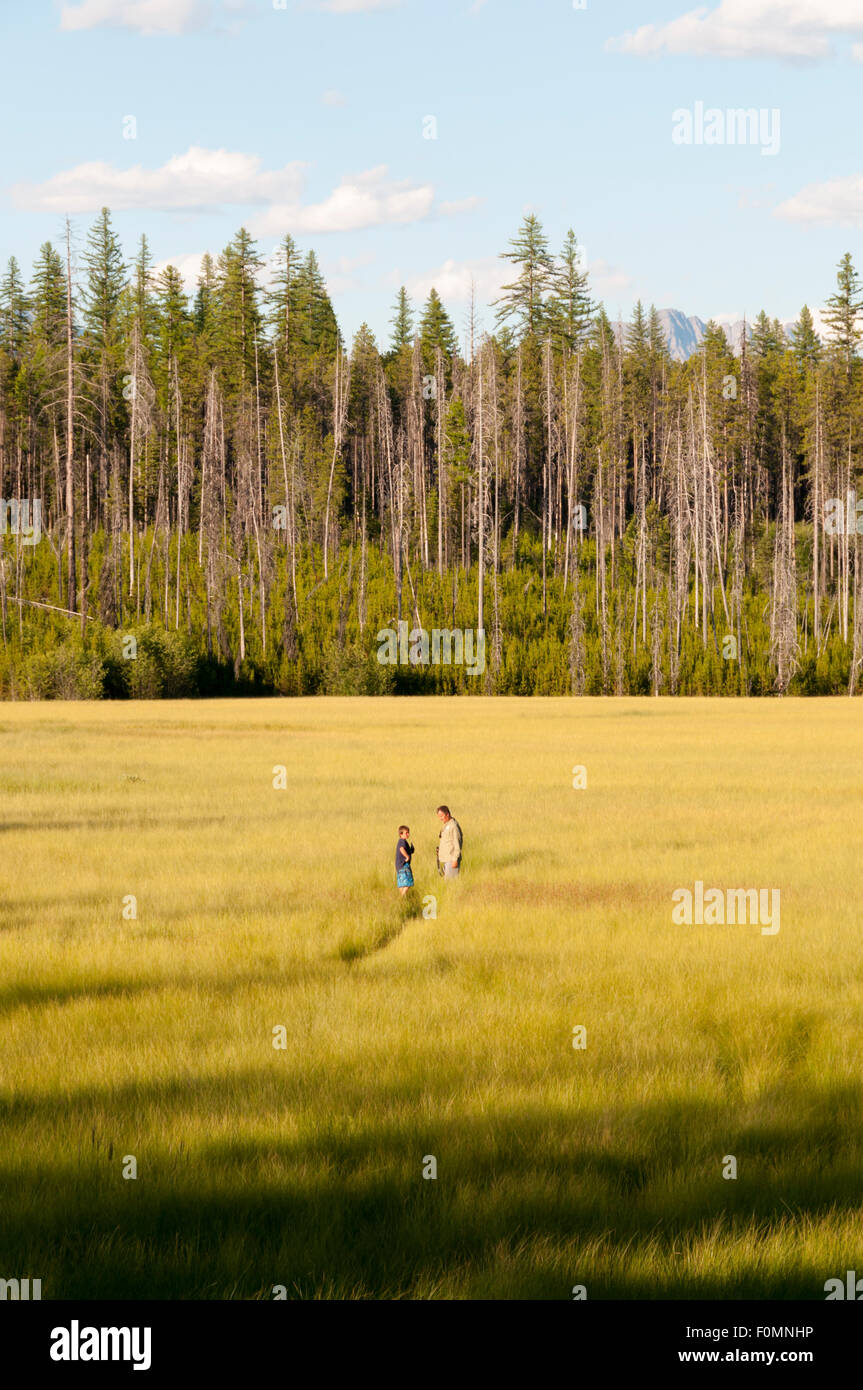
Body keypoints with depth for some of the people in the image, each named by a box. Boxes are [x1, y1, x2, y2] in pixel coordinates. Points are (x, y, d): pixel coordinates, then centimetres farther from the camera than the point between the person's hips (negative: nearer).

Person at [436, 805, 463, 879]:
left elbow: (457, 844, -18)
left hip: (451, 859, -9)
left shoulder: (453, 825, -15)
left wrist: (455, 859, -20)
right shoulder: (445, 825, 14)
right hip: (446, 859, 9)